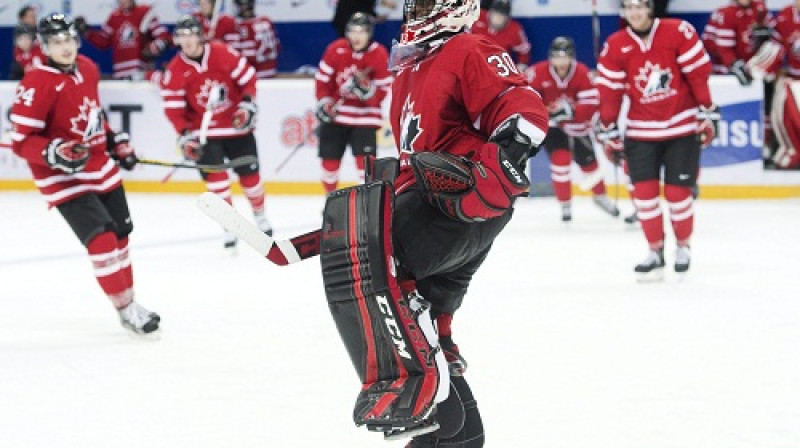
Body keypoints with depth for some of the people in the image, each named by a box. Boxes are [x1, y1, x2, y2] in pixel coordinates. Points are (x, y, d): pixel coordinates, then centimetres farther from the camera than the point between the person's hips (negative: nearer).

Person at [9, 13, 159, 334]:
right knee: (102, 240, -17)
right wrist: (54, 153, -35)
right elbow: (21, 141, -21)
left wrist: (116, 141, 18)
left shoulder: (88, 69, 2)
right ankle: (127, 310, -6)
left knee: (120, 235, 15)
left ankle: (129, 300, 31)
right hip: (64, 180, -8)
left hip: (103, 169, 8)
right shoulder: (37, 85, -22)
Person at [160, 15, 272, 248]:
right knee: (214, 175, -15)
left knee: (250, 174, 9)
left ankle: (260, 216, 35)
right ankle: (230, 227, -4)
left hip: (236, 124, 1)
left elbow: (247, 78, -3)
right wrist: (185, 136, -17)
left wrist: (247, 104, -14)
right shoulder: (175, 70, -12)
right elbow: (173, 108, -9)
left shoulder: (223, 54, -13)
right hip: (204, 130, -1)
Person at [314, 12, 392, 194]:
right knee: (330, 159, 7)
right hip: (335, 114, 2)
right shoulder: (336, 49, -8)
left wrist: (366, 90, -28)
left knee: (365, 161, -13)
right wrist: (323, 103, -9)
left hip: (364, 115, -2)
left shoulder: (379, 55, -10)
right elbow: (323, 77, 1)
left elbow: (383, 90, -8)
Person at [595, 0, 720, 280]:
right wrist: (609, 133, 2)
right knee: (644, 192, -4)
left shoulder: (678, 32, -12)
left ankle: (683, 247, 21)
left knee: (677, 193, -2)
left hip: (682, 128, -2)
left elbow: (698, 74, -8)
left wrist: (707, 114, -7)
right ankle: (655, 252, 11)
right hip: (641, 131, 2)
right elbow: (609, 92, 0)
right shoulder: (615, 46, -4)